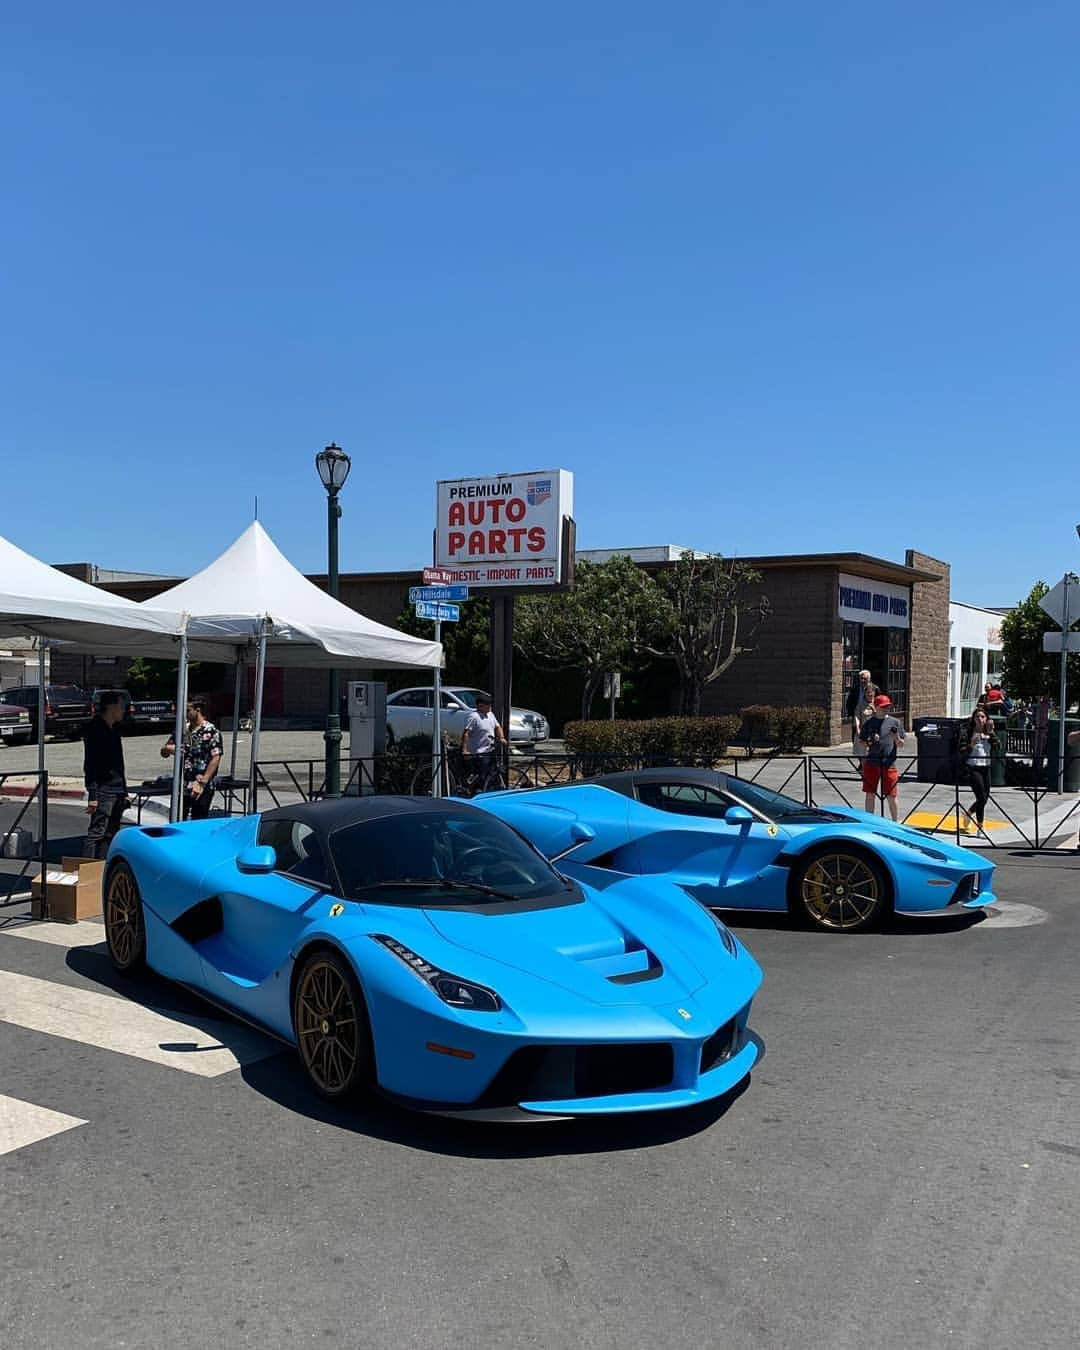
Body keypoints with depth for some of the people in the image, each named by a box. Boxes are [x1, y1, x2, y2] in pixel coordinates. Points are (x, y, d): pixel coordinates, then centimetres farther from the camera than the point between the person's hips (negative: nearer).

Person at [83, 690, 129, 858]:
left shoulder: (114, 730, 17)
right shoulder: (95, 730, -10)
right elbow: (90, 764, -14)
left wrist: (124, 792, 20)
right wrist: (92, 795, -19)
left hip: (118, 792, 9)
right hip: (103, 791, -9)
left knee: (111, 834, 10)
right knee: (97, 833, -9)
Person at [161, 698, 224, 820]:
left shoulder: (211, 732, -9)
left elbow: (215, 759, -15)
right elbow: (164, 753, 16)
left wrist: (202, 783, -20)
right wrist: (168, 749, -10)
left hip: (201, 790, -6)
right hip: (181, 788, 6)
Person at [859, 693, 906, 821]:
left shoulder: (895, 722, 3)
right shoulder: (869, 722, 4)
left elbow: (901, 744, 6)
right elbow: (861, 741, 9)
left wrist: (896, 736, -15)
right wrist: (870, 742, -11)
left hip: (889, 764, -1)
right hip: (871, 763, 1)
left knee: (891, 796, 3)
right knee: (870, 795, 8)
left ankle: (894, 822, 17)